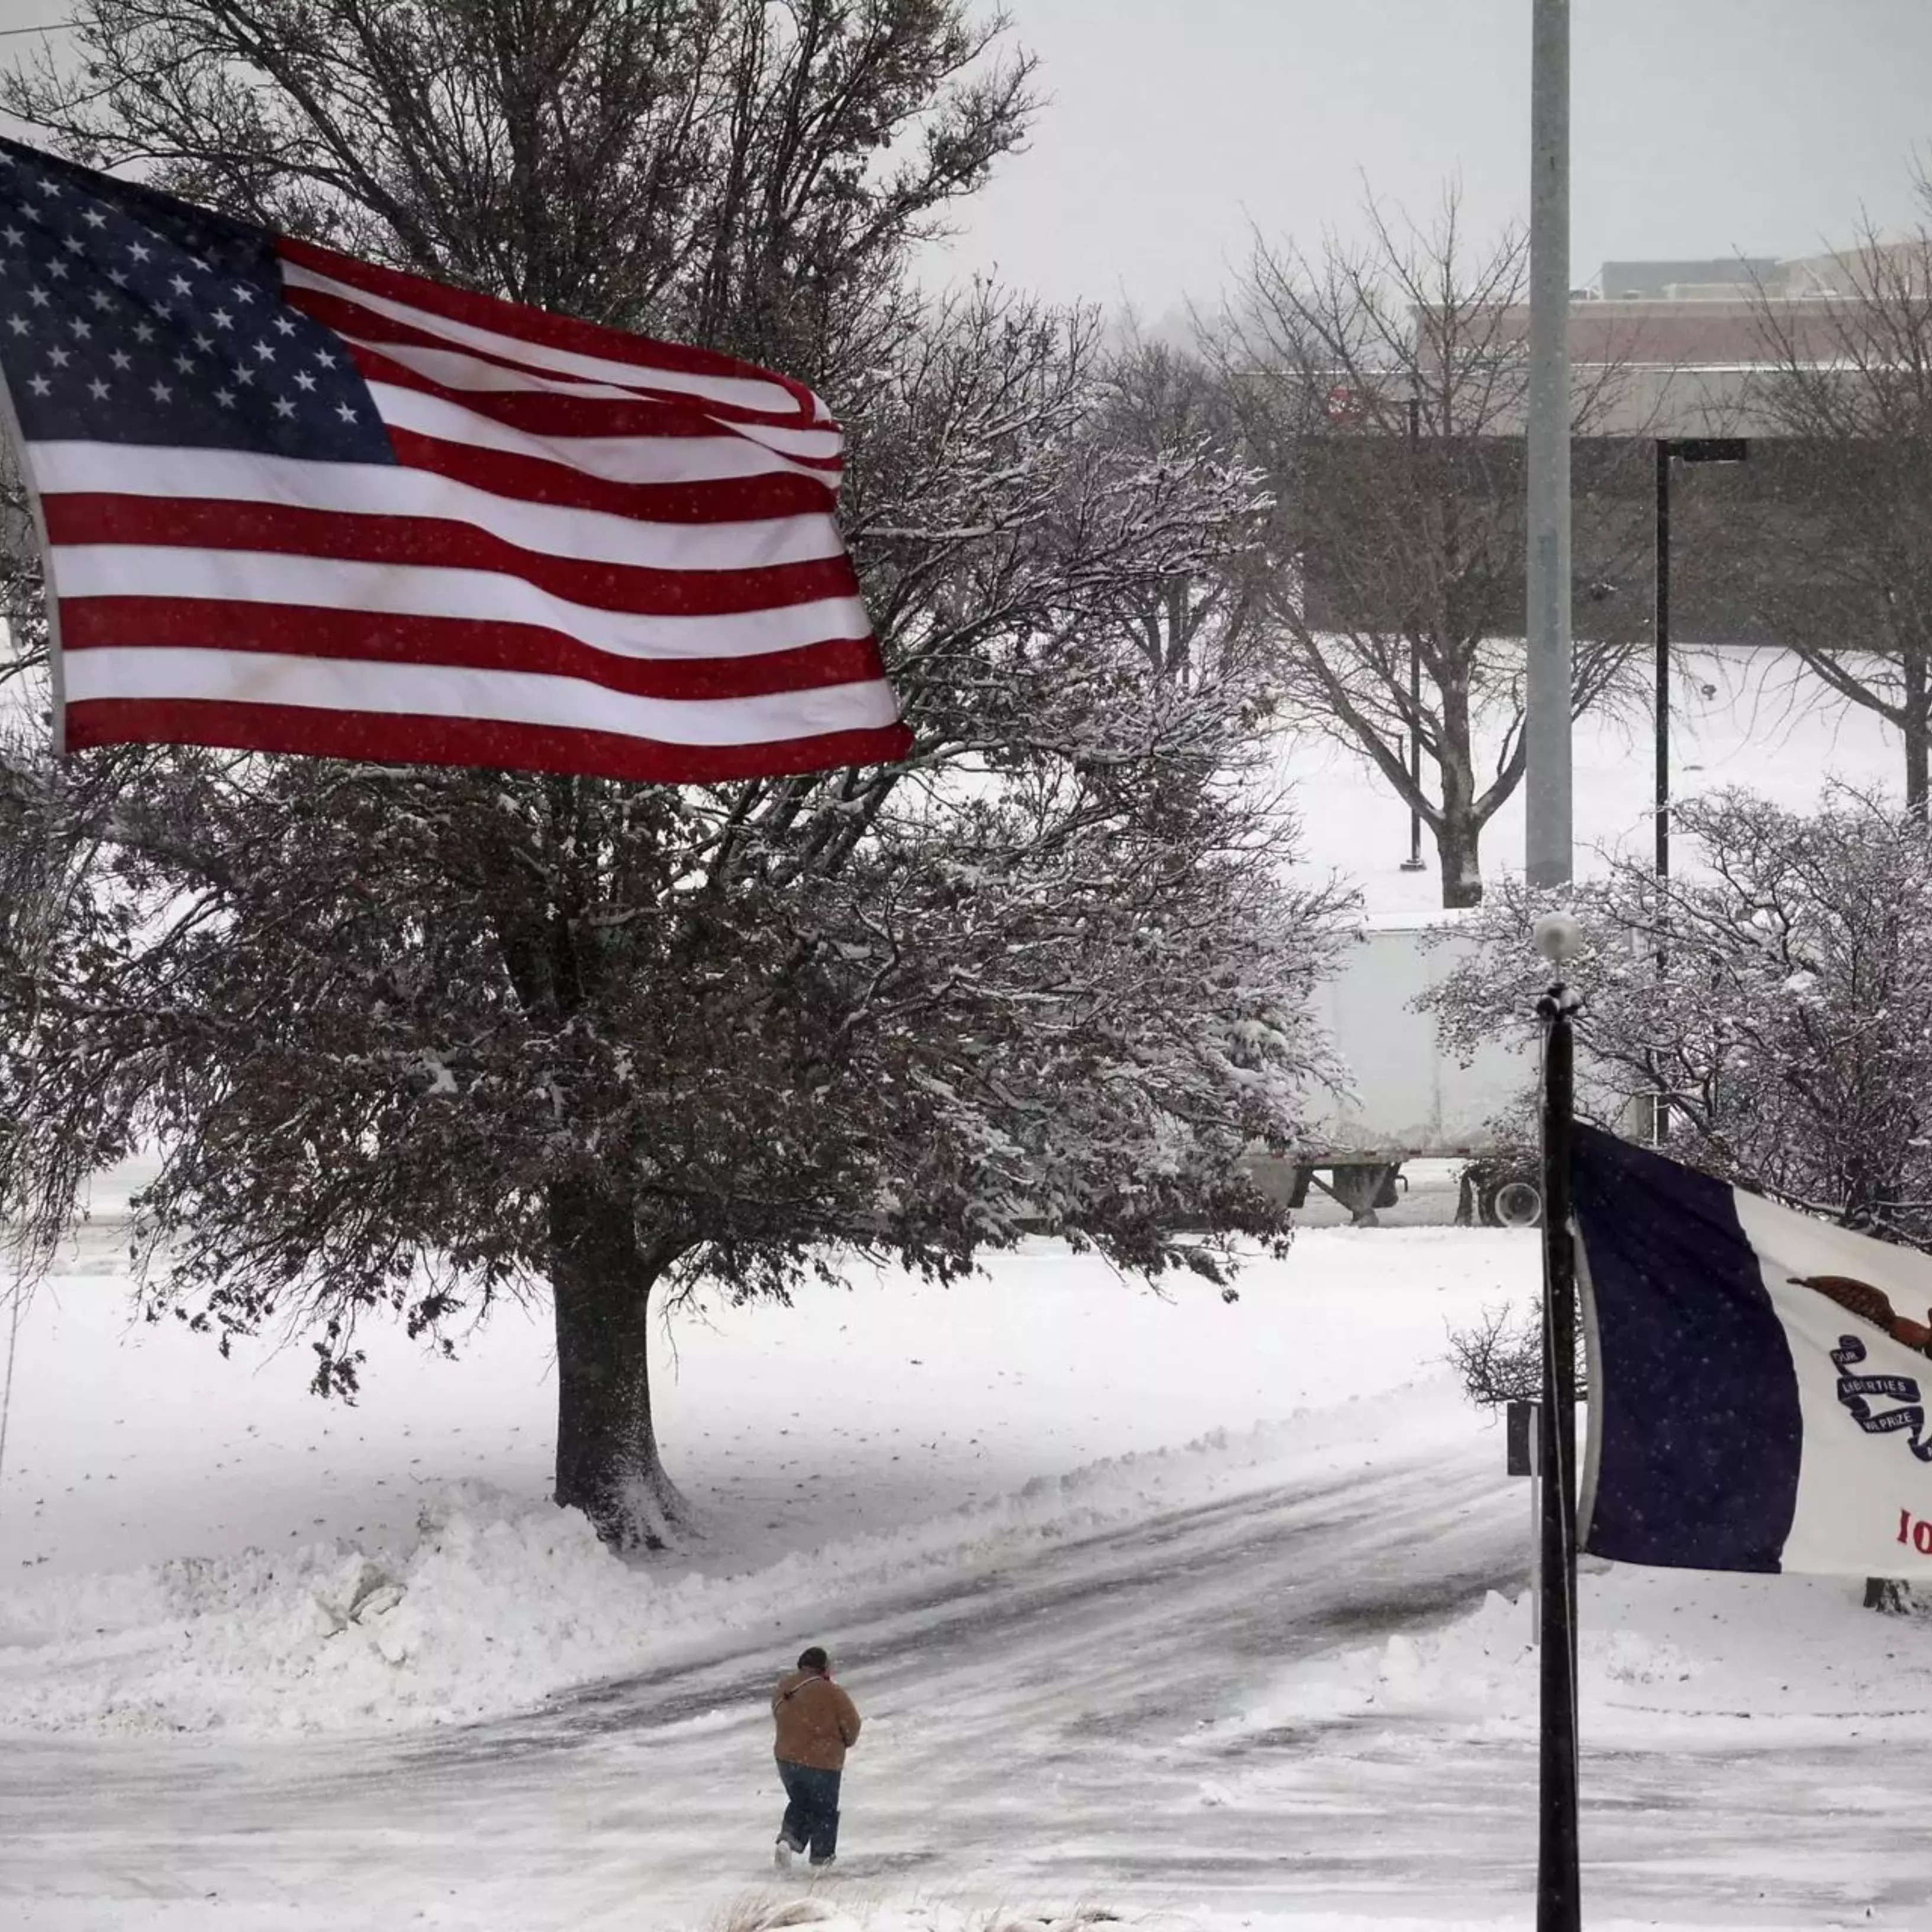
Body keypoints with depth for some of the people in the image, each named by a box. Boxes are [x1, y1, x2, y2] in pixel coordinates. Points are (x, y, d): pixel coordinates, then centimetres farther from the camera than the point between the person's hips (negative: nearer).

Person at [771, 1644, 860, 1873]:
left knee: (800, 1803, 25)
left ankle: (788, 1840, 3)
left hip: (786, 1758, 5)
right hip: (822, 1763, -5)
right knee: (824, 1811, 15)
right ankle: (821, 1859, 23)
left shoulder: (783, 1687, -3)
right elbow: (851, 1725, -11)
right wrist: (846, 1742, 11)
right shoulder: (831, 1693, -20)